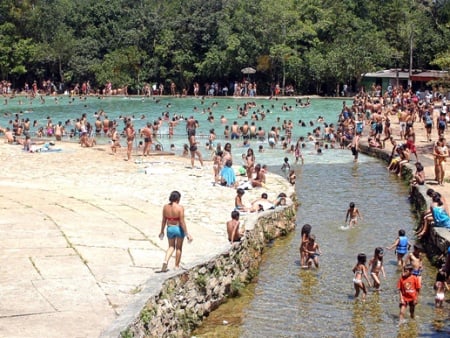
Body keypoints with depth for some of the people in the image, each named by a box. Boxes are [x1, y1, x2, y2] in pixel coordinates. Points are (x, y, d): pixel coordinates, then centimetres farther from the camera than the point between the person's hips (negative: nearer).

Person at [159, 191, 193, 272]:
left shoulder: (165, 207, -4)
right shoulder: (180, 208, -18)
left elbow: (164, 220, 3)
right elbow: (182, 222, -18)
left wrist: (162, 231, 15)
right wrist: (186, 233, -12)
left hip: (170, 229, 4)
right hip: (179, 229, -4)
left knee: (171, 247, 19)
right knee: (179, 248, 15)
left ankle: (166, 261, -4)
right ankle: (177, 266, 22)